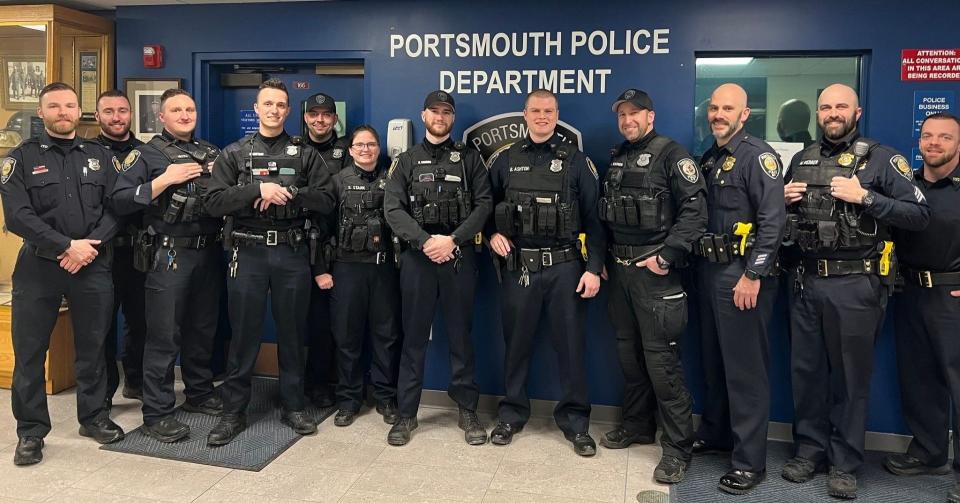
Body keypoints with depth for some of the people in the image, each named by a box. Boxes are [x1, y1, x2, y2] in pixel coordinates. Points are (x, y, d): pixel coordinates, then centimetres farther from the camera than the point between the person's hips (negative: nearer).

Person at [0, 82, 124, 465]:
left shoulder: (100, 157, 9)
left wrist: (89, 246, -13)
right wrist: (67, 246, -16)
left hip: (93, 265, 2)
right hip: (38, 265, -1)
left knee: (93, 346, 10)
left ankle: (94, 417, 26)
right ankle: (31, 431, 16)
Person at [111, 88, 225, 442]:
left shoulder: (211, 153, 15)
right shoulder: (147, 154, -2)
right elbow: (120, 201, -12)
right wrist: (165, 180, -19)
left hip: (209, 252, 6)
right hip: (169, 256, -5)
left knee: (203, 329, 15)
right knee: (164, 335, -2)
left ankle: (199, 393, 30)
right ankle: (157, 413, 6)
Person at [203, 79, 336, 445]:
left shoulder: (305, 154, 8)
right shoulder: (235, 153, 7)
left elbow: (326, 201, 0)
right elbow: (214, 202, -4)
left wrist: (289, 192, -14)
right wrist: (258, 188, -16)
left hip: (293, 252, 1)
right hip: (248, 252, 0)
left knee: (292, 332, 9)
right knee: (243, 334, 4)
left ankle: (293, 405, 23)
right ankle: (233, 411, 16)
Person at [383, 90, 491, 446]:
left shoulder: (469, 159, 9)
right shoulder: (406, 161, 10)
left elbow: (483, 204, -1)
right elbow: (393, 209, -1)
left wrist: (453, 240, -14)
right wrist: (426, 241, -15)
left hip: (459, 257, 0)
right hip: (417, 256, 0)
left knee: (461, 335, 7)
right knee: (414, 337, 6)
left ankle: (468, 411, 17)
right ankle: (406, 413, 15)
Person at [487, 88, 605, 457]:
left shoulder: (575, 161, 2)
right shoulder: (506, 161, 8)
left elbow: (593, 218, 0)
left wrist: (594, 268, -7)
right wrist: (493, 233, -2)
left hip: (564, 265, -1)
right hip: (519, 266, 2)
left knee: (570, 344, 4)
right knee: (516, 342, 10)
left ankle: (575, 420, 18)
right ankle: (512, 415, 25)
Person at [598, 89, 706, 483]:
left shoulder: (671, 155, -7)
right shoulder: (616, 159, 16)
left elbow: (695, 210, -16)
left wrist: (667, 257, -19)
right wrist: (602, 257, 9)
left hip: (654, 270, -7)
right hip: (619, 269, 7)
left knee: (660, 359, -6)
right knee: (629, 353, 16)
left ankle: (678, 447, 4)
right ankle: (637, 425, 31)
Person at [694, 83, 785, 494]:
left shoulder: (757, 156, -10)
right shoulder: (709, 157, 15)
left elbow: (772, 221, -18)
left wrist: (753, 275, -21)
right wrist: (699, 265, 12)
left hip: (742, 274, -8)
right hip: (709, 270, 8)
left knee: (745, 369, -2)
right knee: (713, 361, 17)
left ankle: (749, 461, 7)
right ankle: (715, 433, 33)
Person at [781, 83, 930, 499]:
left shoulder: (881, 158, -3)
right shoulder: (802, 159, 12)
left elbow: (919, 215, -9)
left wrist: (865, 198, -18)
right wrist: (785, 200, 1)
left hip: (855, 285, -4)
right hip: (806, 282, 5)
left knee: (851, 376, 6)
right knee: (805, 371, 11)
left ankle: (844, 463, 18)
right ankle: (810, 449, 26)